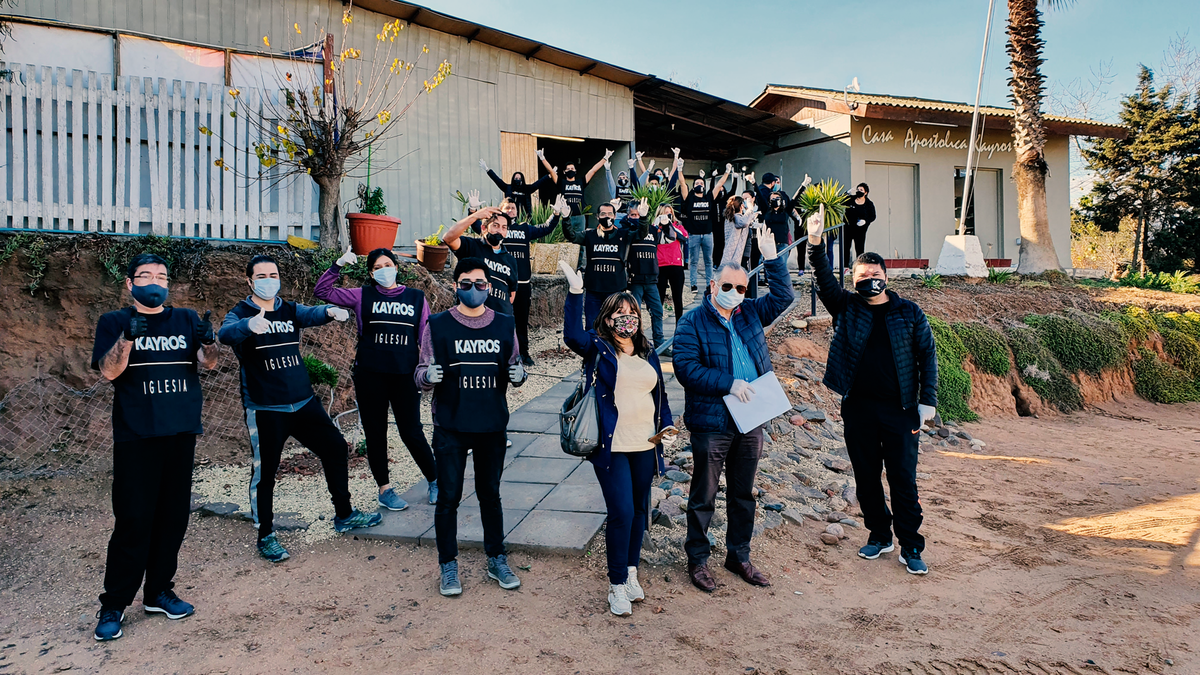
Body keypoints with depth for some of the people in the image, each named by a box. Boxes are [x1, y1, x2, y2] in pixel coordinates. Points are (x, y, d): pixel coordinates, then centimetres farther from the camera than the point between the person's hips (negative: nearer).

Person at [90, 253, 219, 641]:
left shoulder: (185, 320, 10)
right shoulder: (114, 322, 4)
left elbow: (208, 364, -2)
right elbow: (108, 371, -9)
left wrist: (209, 340, -24)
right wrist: (127, 336, -25)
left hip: (181, 434, 3)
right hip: (135, 437, -3)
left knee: (173, 516, 8)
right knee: (133, 520, -4)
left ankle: (159, 592, 22)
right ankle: (113, 605, 8)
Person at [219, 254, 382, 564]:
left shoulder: (289, 309, 8)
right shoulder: (241, 314, -5)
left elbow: (311, 314, -11)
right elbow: (226, 333, -27)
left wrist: (329, 311, -36)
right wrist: (250, 324, -50)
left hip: (304, 402, 5)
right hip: (265, 409, -5)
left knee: (335, 447, 9)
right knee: (264, 472, -1)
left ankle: (344, 515, 25)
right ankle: (266, 537, 17)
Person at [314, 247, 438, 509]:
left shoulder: (416, 297, 7)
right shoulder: (363, 296, 5)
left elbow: (425, 338, 8)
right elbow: (322, 291, 2)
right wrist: (338, 265, -9)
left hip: (405, 375, -1)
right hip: (370, 375, 1)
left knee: (412, 433, 0)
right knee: (375, 433, 9)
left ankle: (435, 481, 21)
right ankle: (385, 490, 23)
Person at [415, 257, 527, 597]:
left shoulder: (504, 325, 4)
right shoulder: (438, 325, -3)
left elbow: (514, 370, 11)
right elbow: (420, 374, -1)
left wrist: (518, 374, -12)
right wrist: (428, 375, -24)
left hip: (492, 427, 2)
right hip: (450, 428, -2)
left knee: (490, 495, 15)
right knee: (449, 497, 4)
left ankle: (497, 561, 29)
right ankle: (449, 568, 20)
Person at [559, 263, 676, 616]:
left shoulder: (648, 354, 12)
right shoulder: (598, 348, -3)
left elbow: (660, 395, 19)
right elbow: (572, 335, -25)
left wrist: (667, 426, 4)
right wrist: (575, 292, -33)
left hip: (645, 446, 5)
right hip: (611, 447, -5)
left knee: (639, 509, 14)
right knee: (621, 512, -8)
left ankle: (631, 572, 32)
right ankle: (617, 587, 7)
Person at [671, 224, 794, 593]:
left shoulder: (750, 314, 10)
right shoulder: (693, 322, -8)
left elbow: (782, 296, 12)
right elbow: (685, 368, -16)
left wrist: (771, 256, 1)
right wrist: (728, 383, -21)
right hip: (711, 424, -5)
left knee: (743, 494, 17)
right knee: (704, 496, 7)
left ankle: (739, 555, 32)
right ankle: (697, 559, 23)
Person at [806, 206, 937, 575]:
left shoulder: (909, 313, 3)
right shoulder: (848, 307, 5)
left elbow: (927, 355, 4)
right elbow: (826, 283, -10)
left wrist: (927, 400, -2)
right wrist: (815, 244, -23)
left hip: (899, 409, -2)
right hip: (858, 408, 2)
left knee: (903, 479, 1)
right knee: (866, 476, 11)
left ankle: (911, 547, 13)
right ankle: (879, 535, 28)